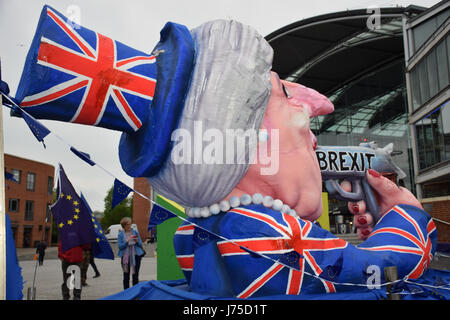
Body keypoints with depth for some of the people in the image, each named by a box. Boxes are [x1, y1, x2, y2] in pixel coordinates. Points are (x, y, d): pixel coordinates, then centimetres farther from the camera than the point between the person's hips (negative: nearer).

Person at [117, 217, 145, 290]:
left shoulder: (135, 232, 4)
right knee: (126, 275, 5)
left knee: (135, 275, 1)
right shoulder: (121, 234, 1)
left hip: (135, 255, 1)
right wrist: (127, 241, -20)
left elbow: (140, 244, 7)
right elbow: (119, 246, -7)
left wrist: (137, 241, -14)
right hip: (125, 257, 0)